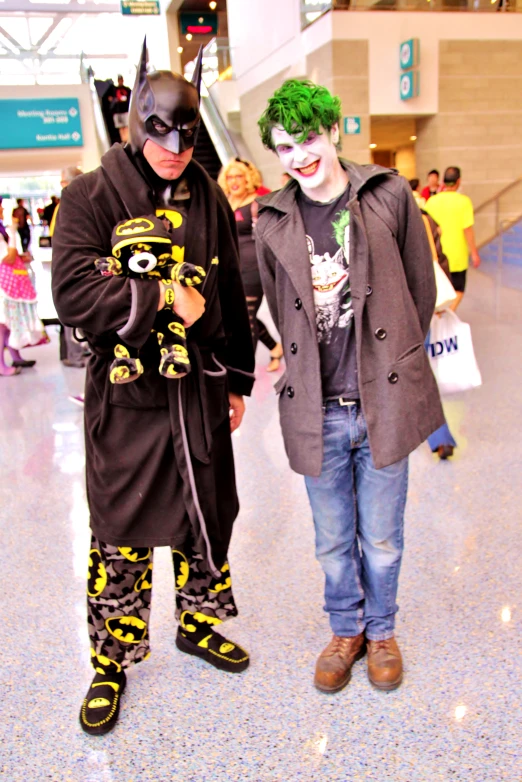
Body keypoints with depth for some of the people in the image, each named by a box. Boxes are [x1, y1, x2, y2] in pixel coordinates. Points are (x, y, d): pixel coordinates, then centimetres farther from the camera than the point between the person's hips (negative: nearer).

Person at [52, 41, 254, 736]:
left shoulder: (207, 197, 7)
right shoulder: (91, 196, -6)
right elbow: (73, 291, -19)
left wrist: (237, 380, 14)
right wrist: (163, 295, -18)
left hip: (201, 391, 5)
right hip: (126, 398, -4)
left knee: (208, 515, 17)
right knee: (122, 530, 5)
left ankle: (199, 622, 41)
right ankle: (112, 660, 27)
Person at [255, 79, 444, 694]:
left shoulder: (389, 195, -2)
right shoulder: (272, 221, 2)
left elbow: (421, 288, 7)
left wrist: (393, 363, 12)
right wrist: (304, 369, 10)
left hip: (384, 403, -1)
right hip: (316, 411, 1)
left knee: (381, 539, 15)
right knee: (333, 541, 16)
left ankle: (381, 631, 41)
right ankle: (346, 631, 42)